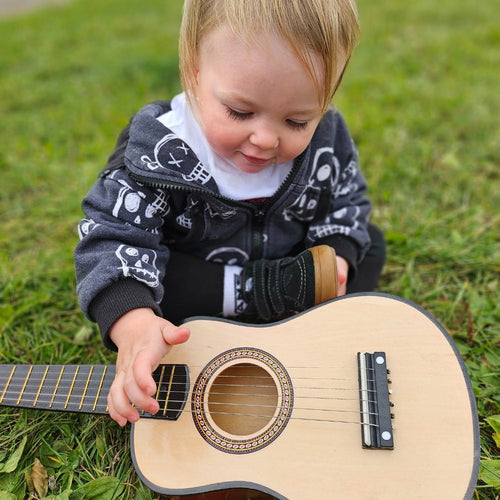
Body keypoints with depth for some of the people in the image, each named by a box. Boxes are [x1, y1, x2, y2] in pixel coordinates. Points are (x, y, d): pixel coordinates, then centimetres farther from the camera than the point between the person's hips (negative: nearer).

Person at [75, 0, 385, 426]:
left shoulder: (328, 140, -16)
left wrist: (336, 255, -20)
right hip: (197, 283, -2)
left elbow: (347, 205, 1)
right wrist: (132, 322, -52)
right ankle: (249, 297, -21)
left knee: (370, 244, -2)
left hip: (290, 272, 4)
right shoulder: (158, 150, -28)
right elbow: (114, 235, -33)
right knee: (117, 277, -27)